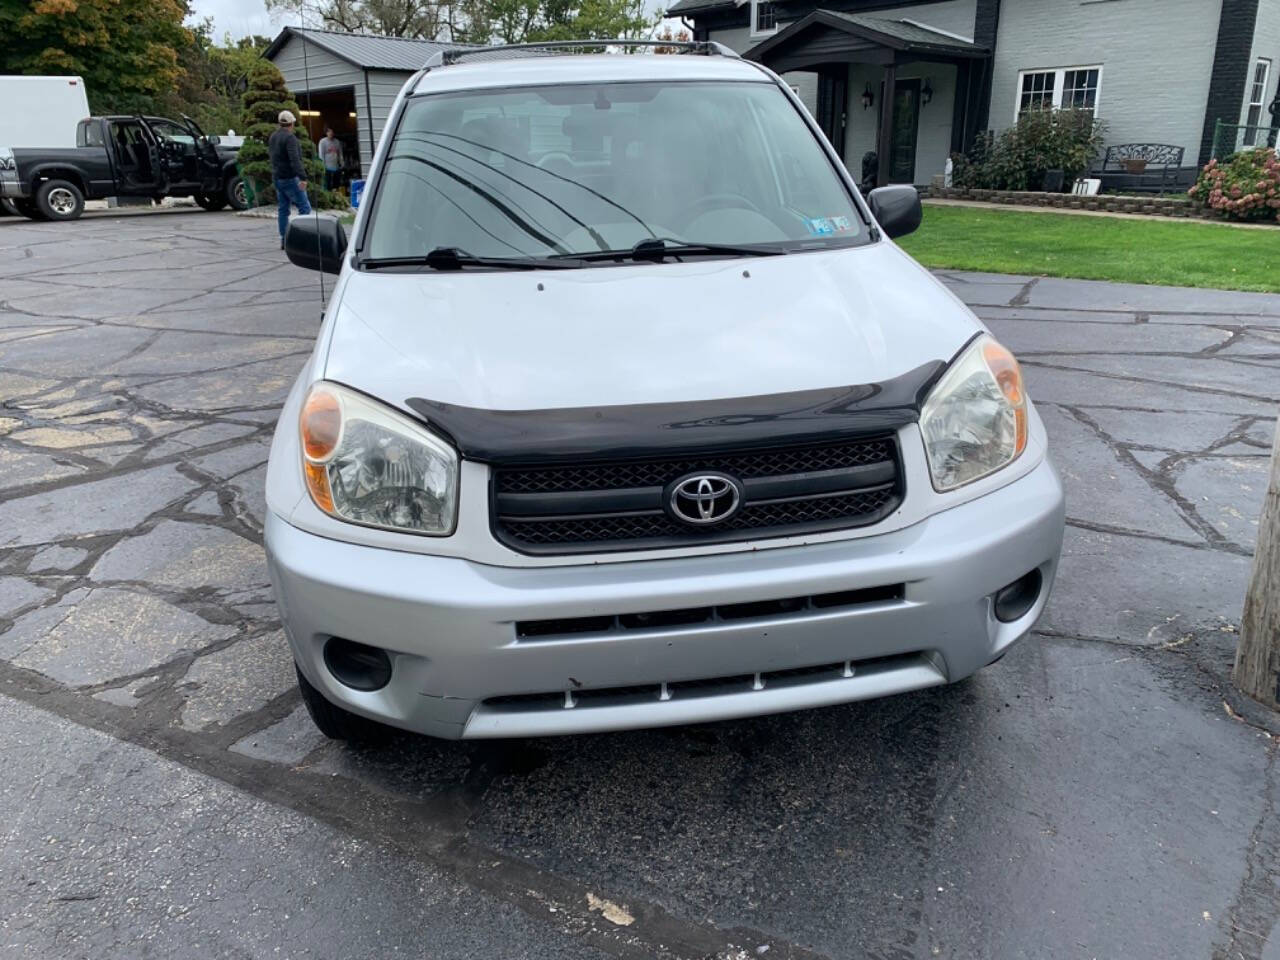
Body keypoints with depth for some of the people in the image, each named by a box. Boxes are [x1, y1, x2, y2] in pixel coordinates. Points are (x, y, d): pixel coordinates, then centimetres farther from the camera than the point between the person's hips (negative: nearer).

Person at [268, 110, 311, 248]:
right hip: (290, 178, -9)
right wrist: (303, 177, -32)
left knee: (282, 209, 10)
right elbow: (295, 159, -26)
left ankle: (284, 240, 9)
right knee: (304, 207, -7)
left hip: (277, 178, 9)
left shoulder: (272, 137, 13)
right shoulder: (290, 137, -15)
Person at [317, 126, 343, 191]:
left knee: (337, 186, 7)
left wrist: (341, 164, 7)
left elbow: (340, 154, 15)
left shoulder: (337, 142, 11)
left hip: (337, 168, 4)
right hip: (328, 168, -4)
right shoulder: (323, 142, -2)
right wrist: (323, 166, -10)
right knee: (327, 186, -5)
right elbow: (321, 155, -4)